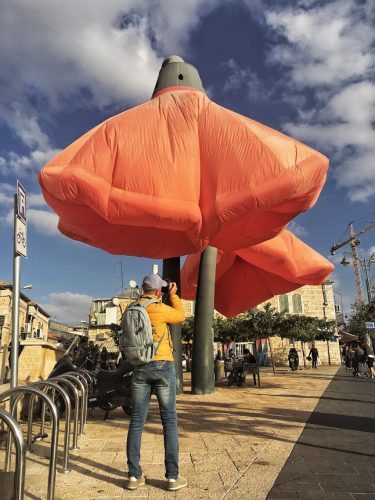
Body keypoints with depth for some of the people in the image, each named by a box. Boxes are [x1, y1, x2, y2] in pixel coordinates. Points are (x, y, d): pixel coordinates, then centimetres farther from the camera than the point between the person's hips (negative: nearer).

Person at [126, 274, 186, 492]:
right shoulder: (161, 309, -11)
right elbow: (181, 316, 8)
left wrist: (150, 298, 25)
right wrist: (173, 295, 18)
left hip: (140, 367, 5)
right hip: (162, 366, -5)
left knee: (137, 420, 8)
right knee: (170, 420, 4)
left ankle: (134, 475, 14)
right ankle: (173, 476, 8)